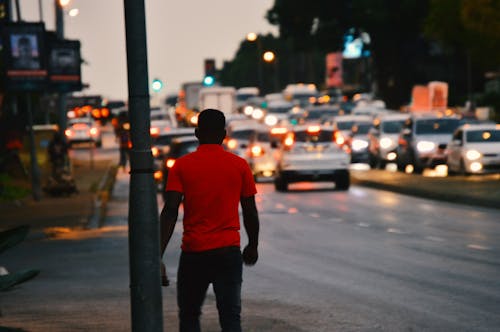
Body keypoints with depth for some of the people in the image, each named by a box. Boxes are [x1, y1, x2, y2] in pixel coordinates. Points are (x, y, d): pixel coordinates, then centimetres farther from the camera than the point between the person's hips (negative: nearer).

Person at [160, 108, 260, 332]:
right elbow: (250, 212, 6)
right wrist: (253, 246, 23)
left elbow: (170, 212, -10)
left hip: (193, 253, 0)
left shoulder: (182, 166, -1)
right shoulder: (240, 166, 2)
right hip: (229, 252, 0)